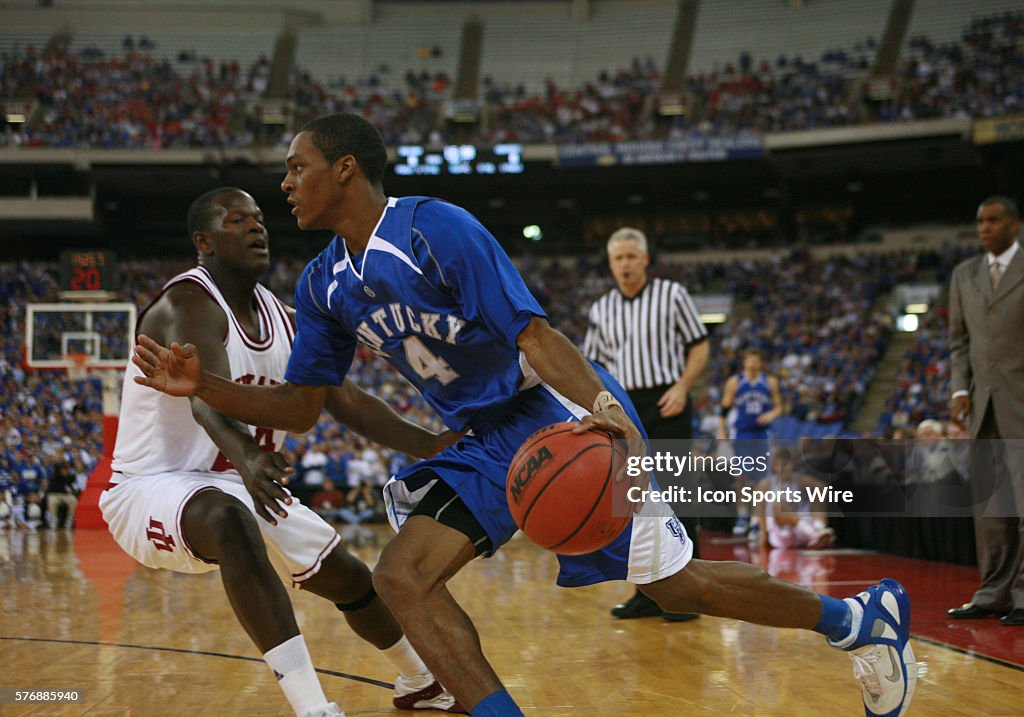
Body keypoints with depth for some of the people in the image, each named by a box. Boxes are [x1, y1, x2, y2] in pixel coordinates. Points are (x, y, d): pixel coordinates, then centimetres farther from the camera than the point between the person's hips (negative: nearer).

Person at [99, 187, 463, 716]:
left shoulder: (281, 318, 3)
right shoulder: (189, 303, -23)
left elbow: (346, 401, -1)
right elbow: (207, 399, -41)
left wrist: (428, 443, -16)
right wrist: (246, 457, -62)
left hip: (235, 484, 9)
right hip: (151, 489, -9)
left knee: (346, 576, 16)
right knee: (229, 520, -42)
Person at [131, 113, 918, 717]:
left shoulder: (436, 227, -21)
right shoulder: (324, 285, 3)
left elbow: (529, 330, -28)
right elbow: (301, 406, 8)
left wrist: (604, 407, -44)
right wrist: (203, 385, -8)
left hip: (562, 416, -7)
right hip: (486, 441, 7)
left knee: (675, 584, -3)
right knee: (401, 577, -11)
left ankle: (860, 618, 19)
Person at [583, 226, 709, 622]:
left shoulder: (672, 294, 1)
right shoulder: (600, 310, 11)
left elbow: (699, 345, 0)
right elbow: (595, 366, 16)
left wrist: (681, 388, -13)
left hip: (666, 405, -4)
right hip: (624, 409, 4)